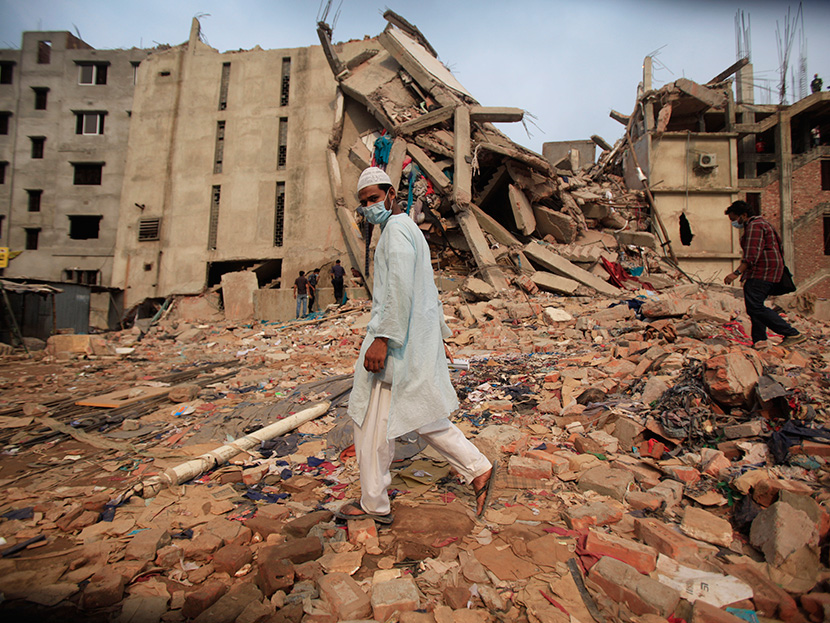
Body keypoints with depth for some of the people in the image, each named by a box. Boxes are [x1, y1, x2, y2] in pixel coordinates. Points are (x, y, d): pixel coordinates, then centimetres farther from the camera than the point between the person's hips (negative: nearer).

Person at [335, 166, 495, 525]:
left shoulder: (396, 229, -11)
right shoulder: (410, 230, 21)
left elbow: (400, 289, -25)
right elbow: (430, 291, 23)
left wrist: (382, 338, -27)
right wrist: (439, 334, 26)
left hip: (398, 341, -10)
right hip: (419, 340, 10)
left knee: (372, 421, 2)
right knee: (423, 417, 17)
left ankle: (373, 504, 17)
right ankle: (478, 470, 18)